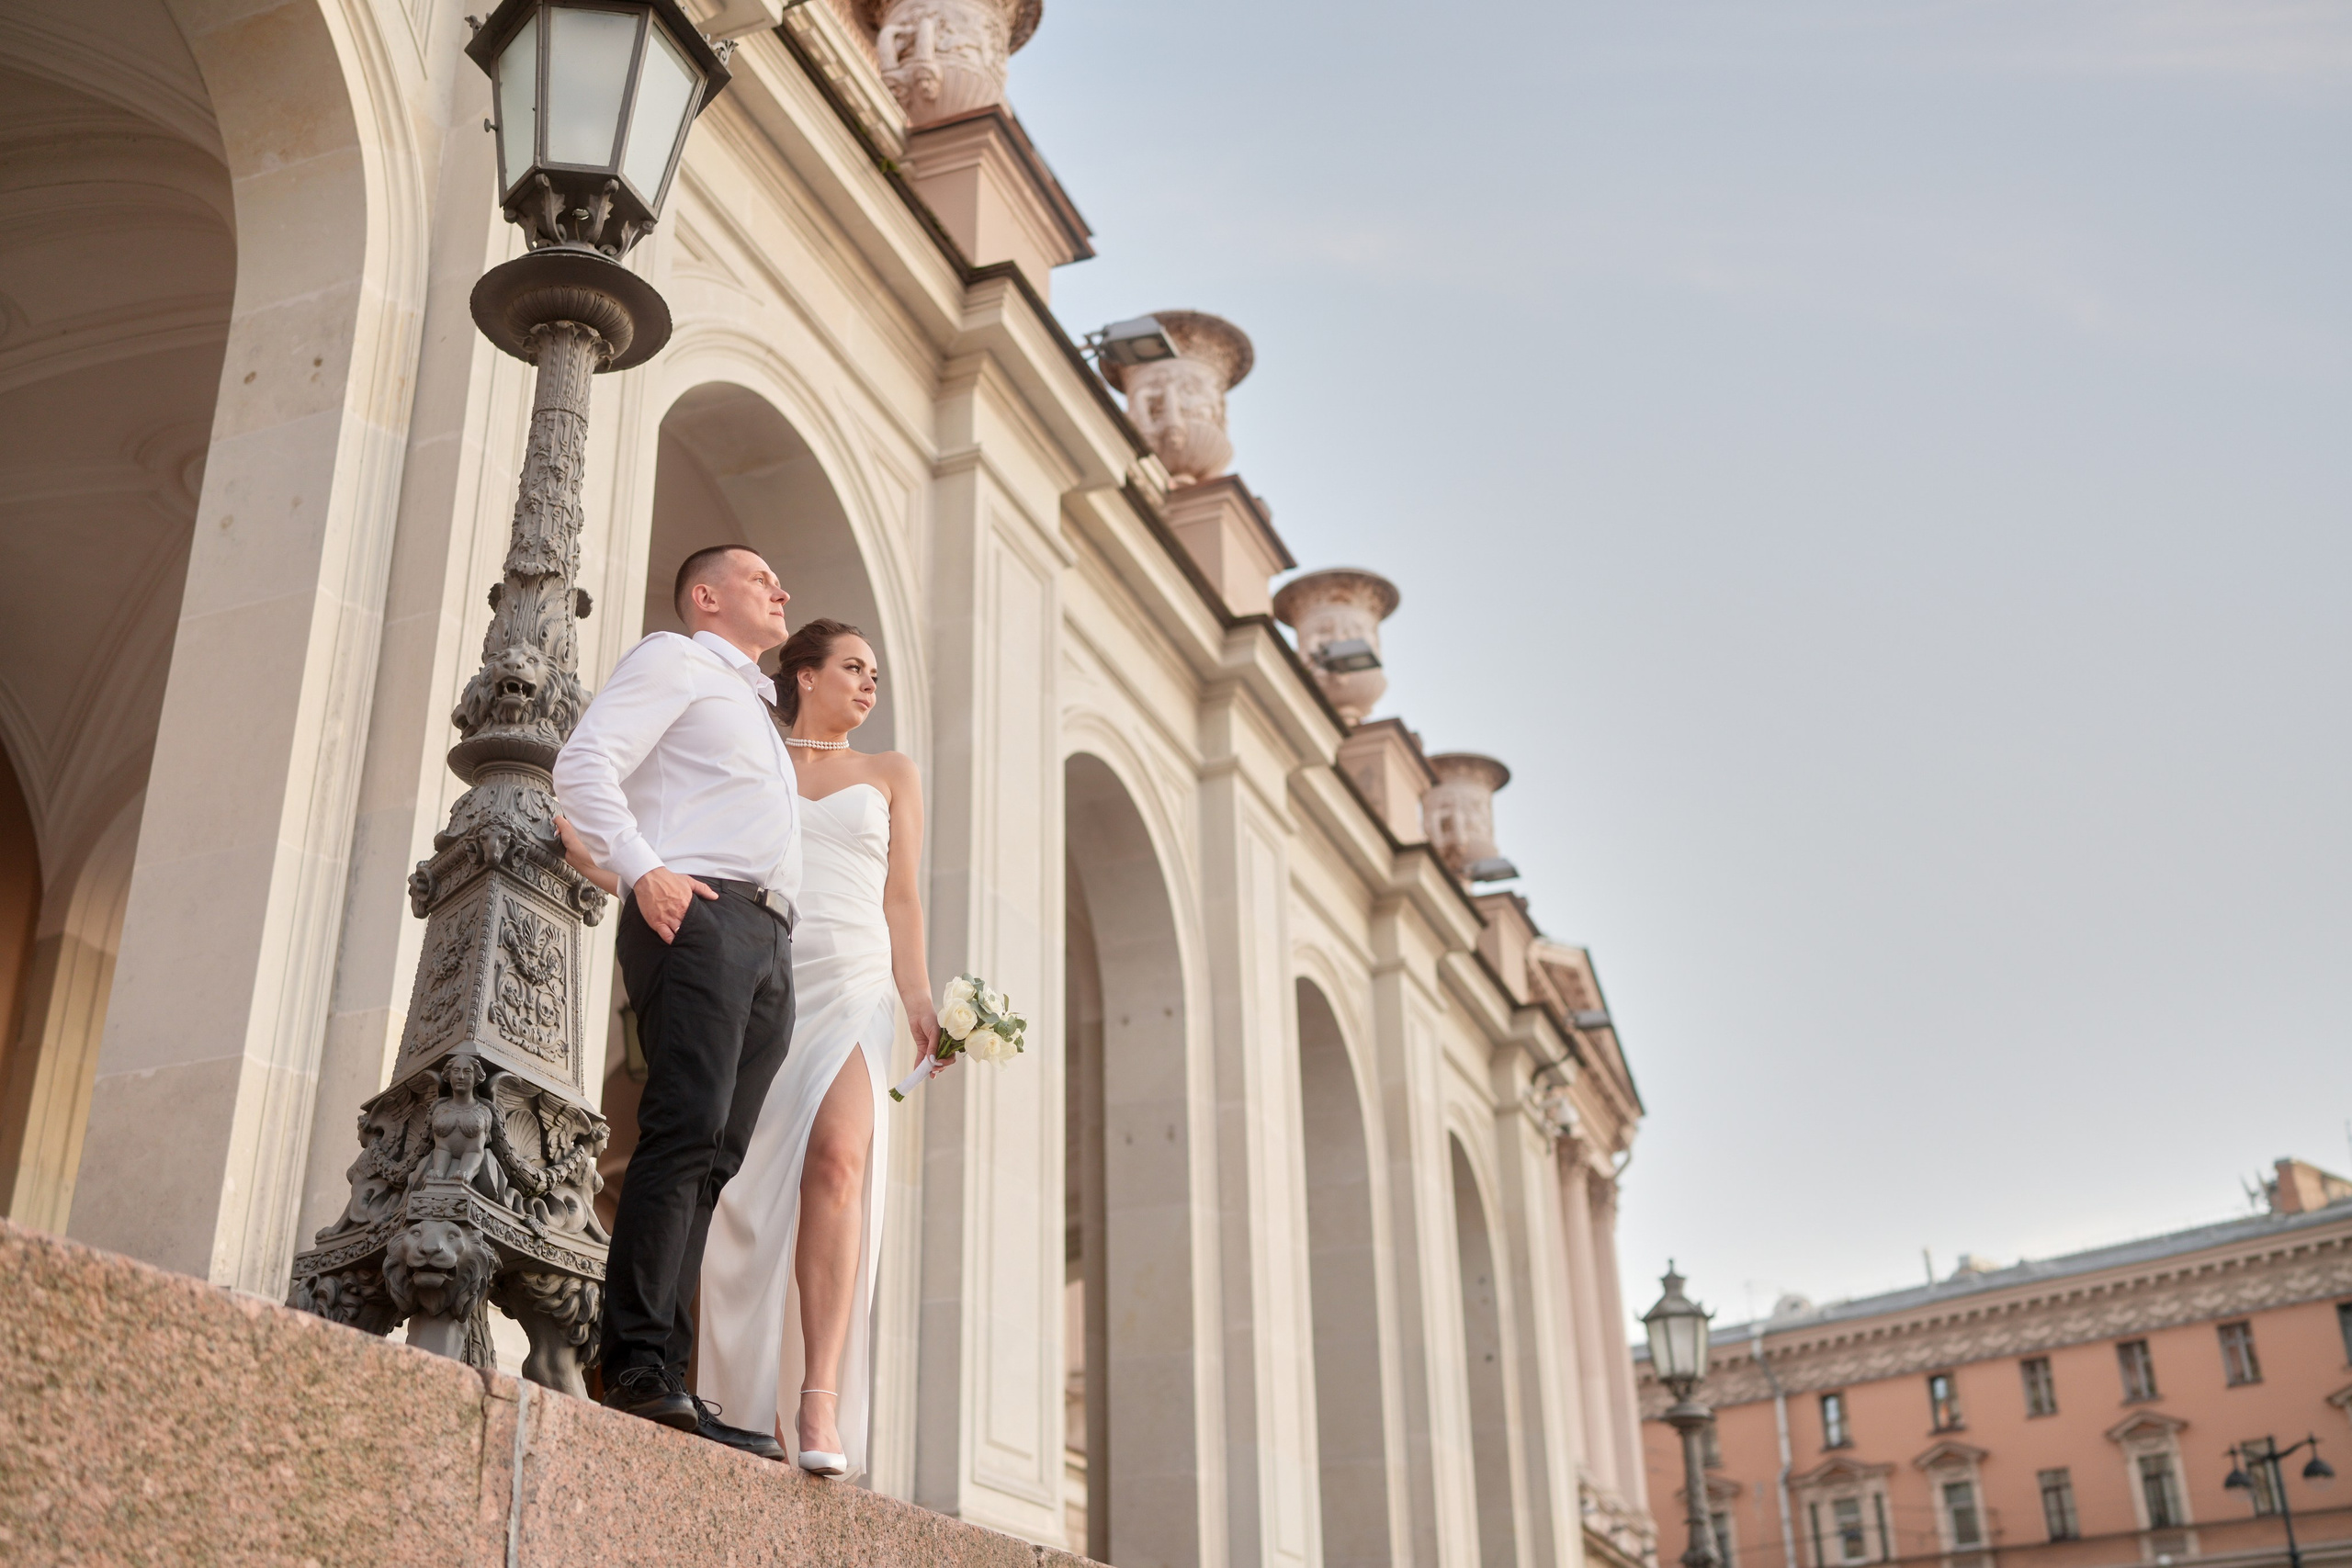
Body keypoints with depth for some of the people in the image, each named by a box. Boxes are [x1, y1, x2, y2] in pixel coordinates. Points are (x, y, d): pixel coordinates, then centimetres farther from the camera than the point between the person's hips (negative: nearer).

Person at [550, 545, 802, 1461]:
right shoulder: (673, 662, 11)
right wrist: (642, 872, -17)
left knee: (711, 1161, -2)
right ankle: (639, 1366, -24)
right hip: (698, 911, -8)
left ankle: (666, 1382, -6)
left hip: (767, 939, 8)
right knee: (687, 1132, -21)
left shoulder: (755, 713, 36)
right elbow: (585, 764, -3)